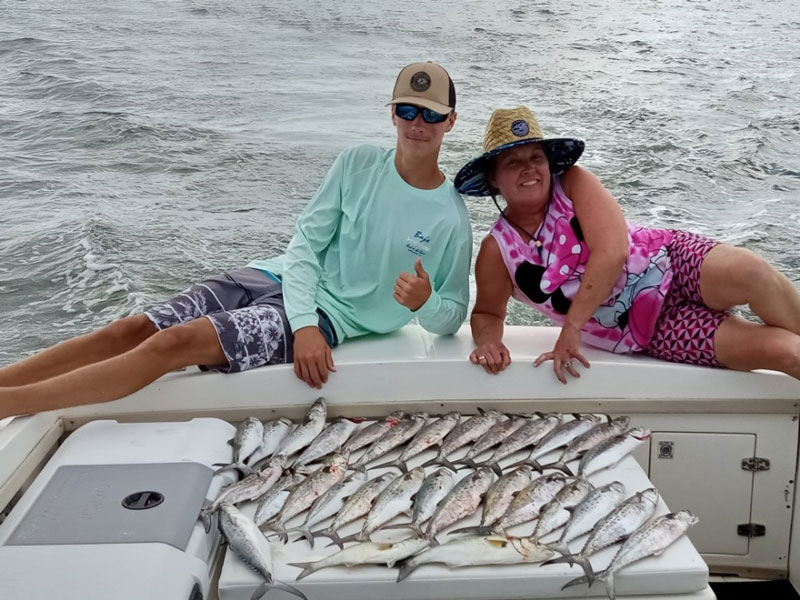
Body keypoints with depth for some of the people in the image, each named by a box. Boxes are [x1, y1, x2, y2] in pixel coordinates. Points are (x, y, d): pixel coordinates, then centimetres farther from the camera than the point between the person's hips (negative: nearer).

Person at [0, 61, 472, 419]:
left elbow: (452, 316, 1)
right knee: (129, 330, -12)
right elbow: (305, 243, -2)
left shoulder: (450, 219, -5)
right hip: (281, 279, 5)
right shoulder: (359, 163, 2)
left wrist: (425, 302, -24)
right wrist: (303, 323, -17)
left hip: (330, 315, -4)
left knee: (175, 342, -24)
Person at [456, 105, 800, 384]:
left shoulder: (573, 183, -7)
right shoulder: (497, 251, -3)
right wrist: (488, 342, -15)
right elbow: (487, 313, 11)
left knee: (750, 272, -34)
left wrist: (571, 327, -23)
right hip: (653, 332, 0)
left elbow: (612, 251, -20)